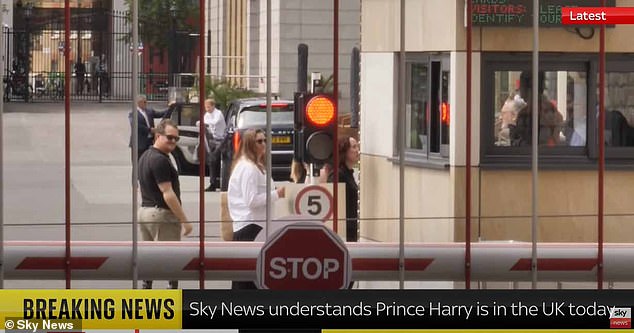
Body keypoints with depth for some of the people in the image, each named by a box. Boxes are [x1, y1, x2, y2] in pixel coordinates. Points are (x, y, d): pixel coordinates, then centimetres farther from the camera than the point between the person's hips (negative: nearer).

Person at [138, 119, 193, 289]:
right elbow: (167, 194, -21)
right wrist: (184, 220, -18)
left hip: (144, 211, 9)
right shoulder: (160, 160, -18)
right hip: (162, 214, -9)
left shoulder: (145, 157, 13)